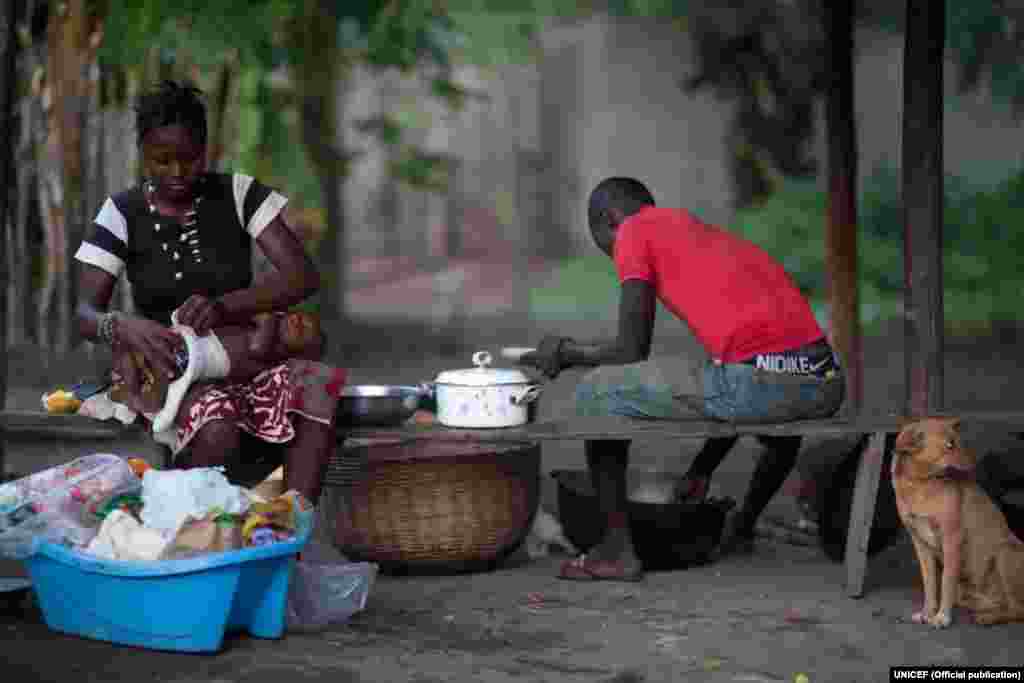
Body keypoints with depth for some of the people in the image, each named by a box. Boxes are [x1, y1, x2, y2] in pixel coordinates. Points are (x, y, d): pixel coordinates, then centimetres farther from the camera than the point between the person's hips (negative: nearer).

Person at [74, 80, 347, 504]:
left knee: (321, 385, -33)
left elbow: (304, 276, -11)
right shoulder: (123, 214, -1)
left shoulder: (238, 194, -1)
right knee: (217, 430, -38)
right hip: (170, 368, -2)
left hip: (243, 355, 2)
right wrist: (122, 327, -33)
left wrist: (222, 306, -28)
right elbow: (84, 313, -7)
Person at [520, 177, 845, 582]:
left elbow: (631, 353, 3)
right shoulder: (713, 237, 32)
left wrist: (567, 353, 23)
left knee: (596, 395, 9)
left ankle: (617, 548, 11)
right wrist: (702, 470, 41)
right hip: (825, 385, 8)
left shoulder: (634, 232, 10)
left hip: (757, 380, -7)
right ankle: (743, 527, 52)